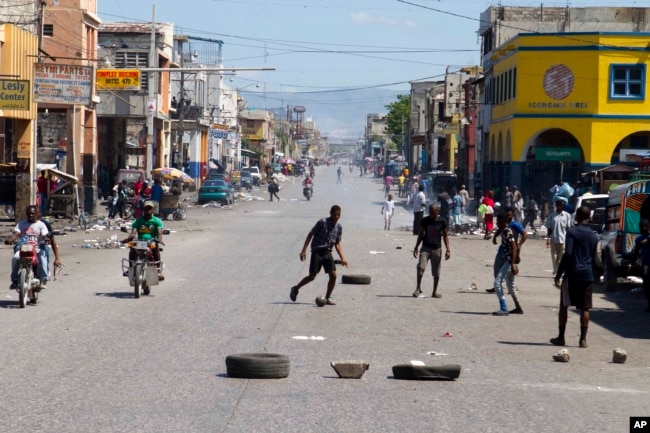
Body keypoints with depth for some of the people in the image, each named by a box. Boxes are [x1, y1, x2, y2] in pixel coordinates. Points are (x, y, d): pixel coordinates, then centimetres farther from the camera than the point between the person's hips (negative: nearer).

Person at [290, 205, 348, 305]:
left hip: (327, 252, 5)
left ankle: (327, 298, 6)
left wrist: (342, 258, 5)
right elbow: (311, 234, -6)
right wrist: (304, 250, -11)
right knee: (312, 276, -6)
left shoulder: (339, 227, 7)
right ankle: (296, 289, 18)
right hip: (317, 251, -5)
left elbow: (337, 244, 15)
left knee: (333, 275, -8)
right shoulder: (322, 222, -9)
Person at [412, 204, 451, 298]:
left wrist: (448, 249, -1)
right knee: (421, 267, -16)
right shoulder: (424, 221, -1)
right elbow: (420, 235, 9)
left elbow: (445, 236, 5)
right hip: (425, 248, 0)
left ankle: (435, 291, 16)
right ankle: (418, 288, -6)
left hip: (437, 249, 0)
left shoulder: (442, 221, -2)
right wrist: (416, 248, 8)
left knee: (436, 272, 5)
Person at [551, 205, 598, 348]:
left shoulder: (572, 232, -6)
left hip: (572, 274, -4)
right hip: (587, 275, 4)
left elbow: (567, 253, -14)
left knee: (564, 305, 6)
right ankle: (583, 339, 1)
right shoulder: (594, 236, 11)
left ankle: (561, 337, 8)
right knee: (585, 308, 5)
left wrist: (558, 274, -10)